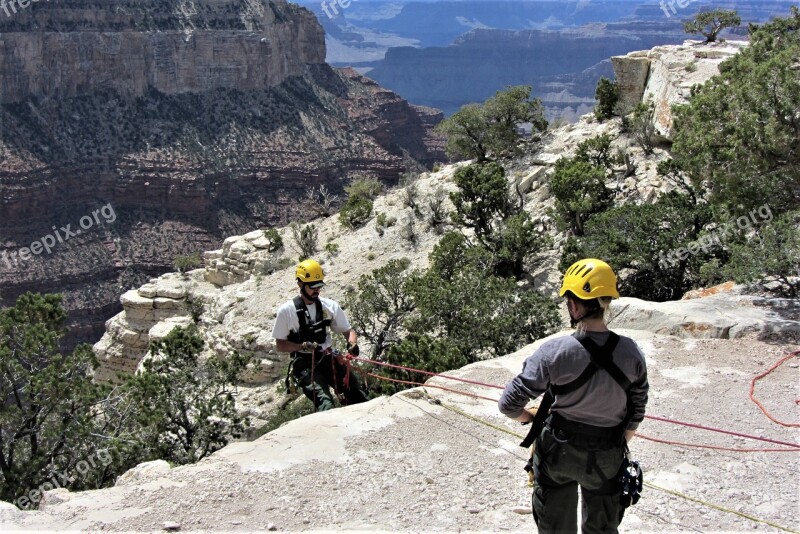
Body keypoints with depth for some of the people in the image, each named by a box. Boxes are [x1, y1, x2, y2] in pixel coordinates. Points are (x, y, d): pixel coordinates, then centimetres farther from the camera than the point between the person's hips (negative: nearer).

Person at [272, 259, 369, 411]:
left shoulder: (330, 306, 7)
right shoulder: (287, 310, -1)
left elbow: (348, 331, 14)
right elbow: (280, 345, 2)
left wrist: (352, 343, -10)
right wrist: (304, 346, -14)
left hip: (328, 359, 4)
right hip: (304, 364, -4)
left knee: (357, 396, -18)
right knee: (324, 400, -30)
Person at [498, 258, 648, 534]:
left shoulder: (553, 352, -24)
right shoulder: (630, 353, -15)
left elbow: (509, 404, -18)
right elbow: (636, 413, -2)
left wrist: (531, 418, 3)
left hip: (558, 452, -2)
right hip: (606, 458, 2)